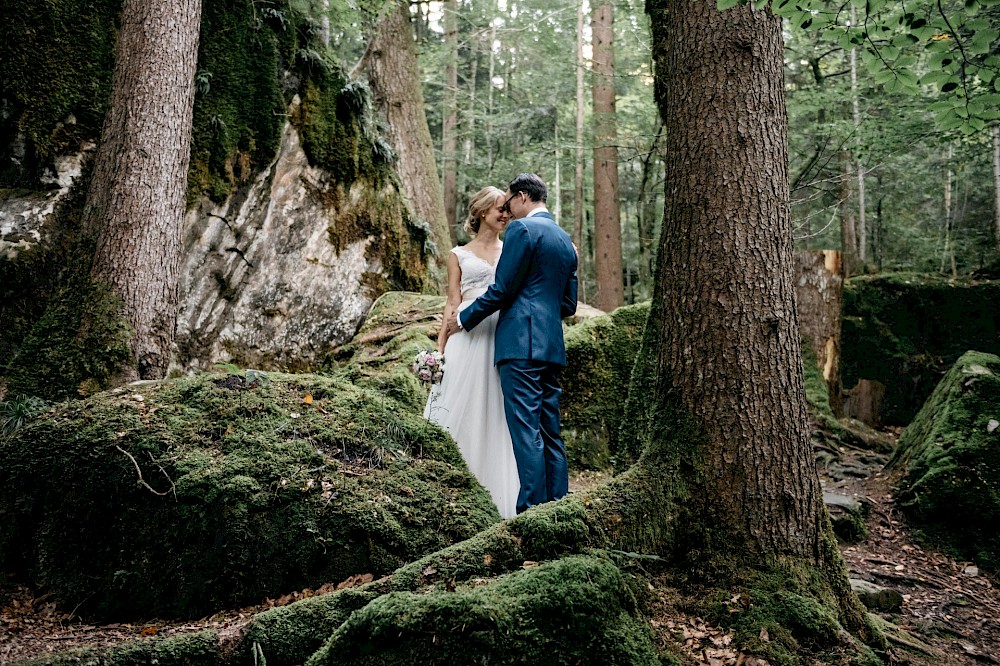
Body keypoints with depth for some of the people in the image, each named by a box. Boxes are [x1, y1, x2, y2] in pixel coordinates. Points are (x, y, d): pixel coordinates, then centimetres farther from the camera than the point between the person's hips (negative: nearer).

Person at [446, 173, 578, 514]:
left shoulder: (521, 228, -5)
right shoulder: (566, 240, 21)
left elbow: (502, 289, -9)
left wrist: (464, 319, 3)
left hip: (521, 344, -9)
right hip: (552, 346, 9)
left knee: (526, 431, -9)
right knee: (551, 434, 10)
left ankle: (532, 509, -10)